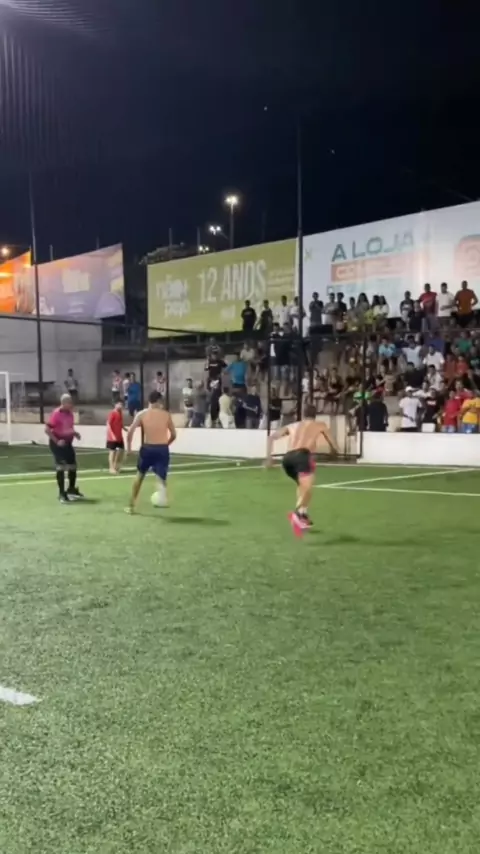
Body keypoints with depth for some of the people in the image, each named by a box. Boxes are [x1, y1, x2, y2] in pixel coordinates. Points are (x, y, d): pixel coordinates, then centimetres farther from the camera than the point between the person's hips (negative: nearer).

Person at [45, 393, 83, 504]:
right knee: (61, 467, -7)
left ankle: (71, 489, 31)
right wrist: (56, 441, -24)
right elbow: (47, 429, -20)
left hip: (67, 443, 8)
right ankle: (62, 494, 1)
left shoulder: (70, 413, 5)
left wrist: (75, 433, 2)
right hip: (57, 443, -8)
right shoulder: (56, 413, -18)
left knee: (73, 466, 13)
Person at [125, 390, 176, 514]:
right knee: (161, 477, 2)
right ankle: (163, 498, -33)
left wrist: (128, 447, 3)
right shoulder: (166, 414, 4)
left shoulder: (141, 414, 2)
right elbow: (174, 435, 6)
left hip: (147, 448, 1)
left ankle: (131, 506, 24)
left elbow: (130, 432, -7)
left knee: (140, 476, 20)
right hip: (162, 449, -1)